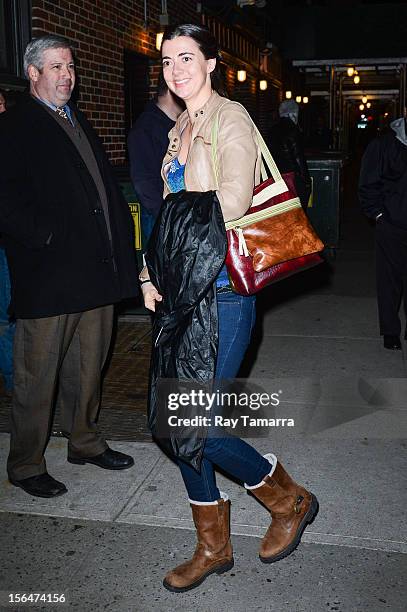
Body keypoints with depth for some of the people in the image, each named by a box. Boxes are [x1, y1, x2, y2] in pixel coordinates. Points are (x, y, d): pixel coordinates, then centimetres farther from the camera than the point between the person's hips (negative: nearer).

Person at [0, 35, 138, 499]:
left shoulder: (79, 123, 19)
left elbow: (106, 187, 19)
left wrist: (119, 244, 8)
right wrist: (45, 238, -20)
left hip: (95, 270, 8)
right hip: (47, 275, -7)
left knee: (87, 368, 18)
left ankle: (84, 441, 35)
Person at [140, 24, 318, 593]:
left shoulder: (230, 119, -7)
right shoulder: (179, 129, 18)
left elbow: (233, 200, -21)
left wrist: (184, 211, -4)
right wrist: (151, 271, 7)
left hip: (222, 289, -8)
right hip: (181, 290, 8)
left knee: (198, 425, -7)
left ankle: (290, 501, 22)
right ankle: (213, 547, 27)